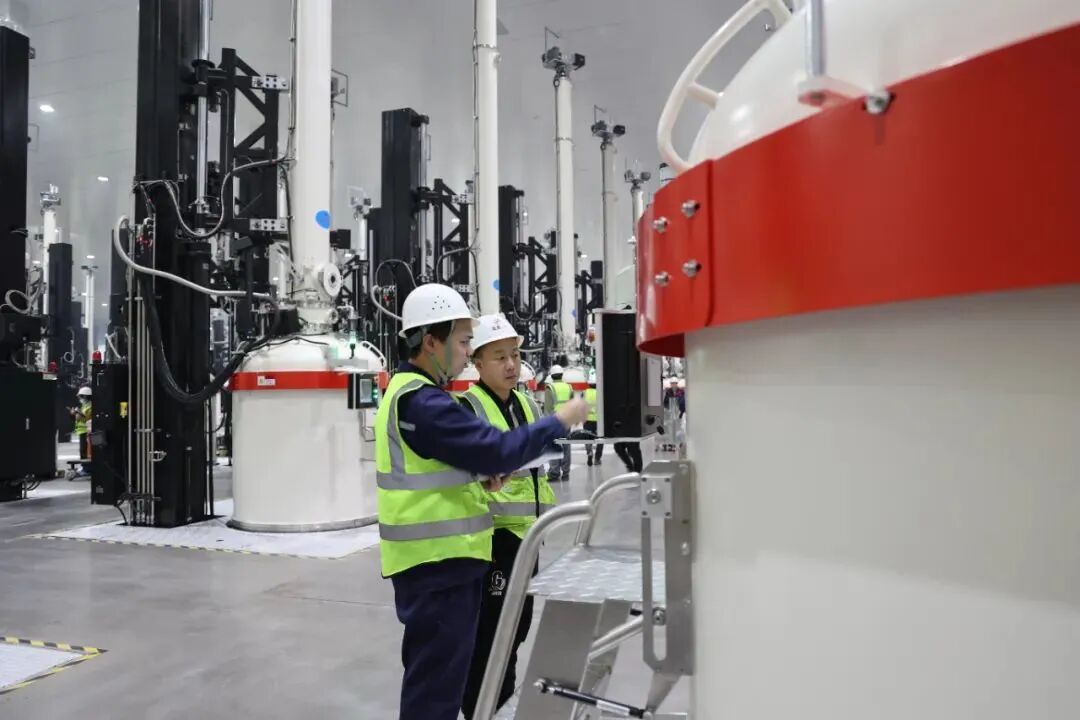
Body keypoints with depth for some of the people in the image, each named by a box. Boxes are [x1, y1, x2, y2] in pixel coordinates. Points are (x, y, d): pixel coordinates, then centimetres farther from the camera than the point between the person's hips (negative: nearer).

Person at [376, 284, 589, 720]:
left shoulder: (408, 391, 13)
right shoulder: (421, 401, -21)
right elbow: (495, 449, -26)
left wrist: (481, 473, 3)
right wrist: (560, 422, -14)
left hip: (436, 556, 11)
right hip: (437, 561, -11)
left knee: (432, 672, 22)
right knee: (437, 679, -1)